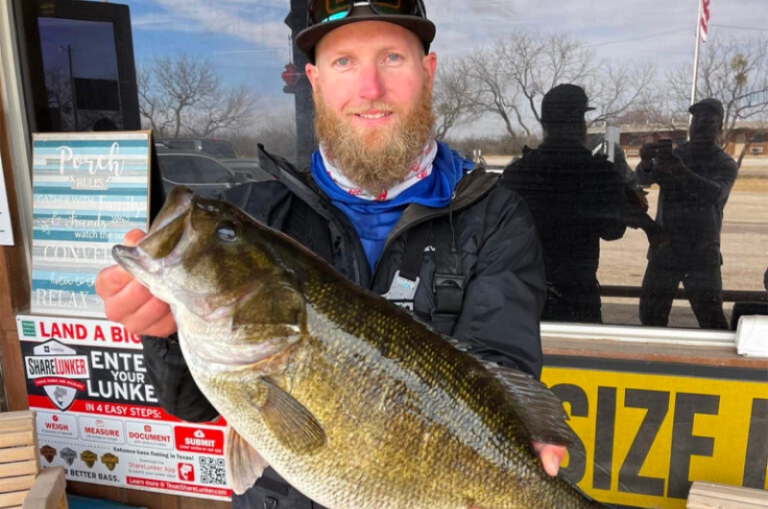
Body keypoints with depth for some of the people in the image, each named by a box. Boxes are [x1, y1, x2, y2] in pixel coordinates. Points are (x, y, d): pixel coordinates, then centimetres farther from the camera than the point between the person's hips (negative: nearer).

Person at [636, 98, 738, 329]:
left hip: (702, 256, -2)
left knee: (712, 319, -6)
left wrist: (683, 172, -39)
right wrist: (646, 163, -35)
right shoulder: (671, 155, 10)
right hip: (663, 252, 3)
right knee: (651, 315, 7)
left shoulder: (725, 164, 2)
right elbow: (643, 178, -10)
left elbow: (716, 193, -21)